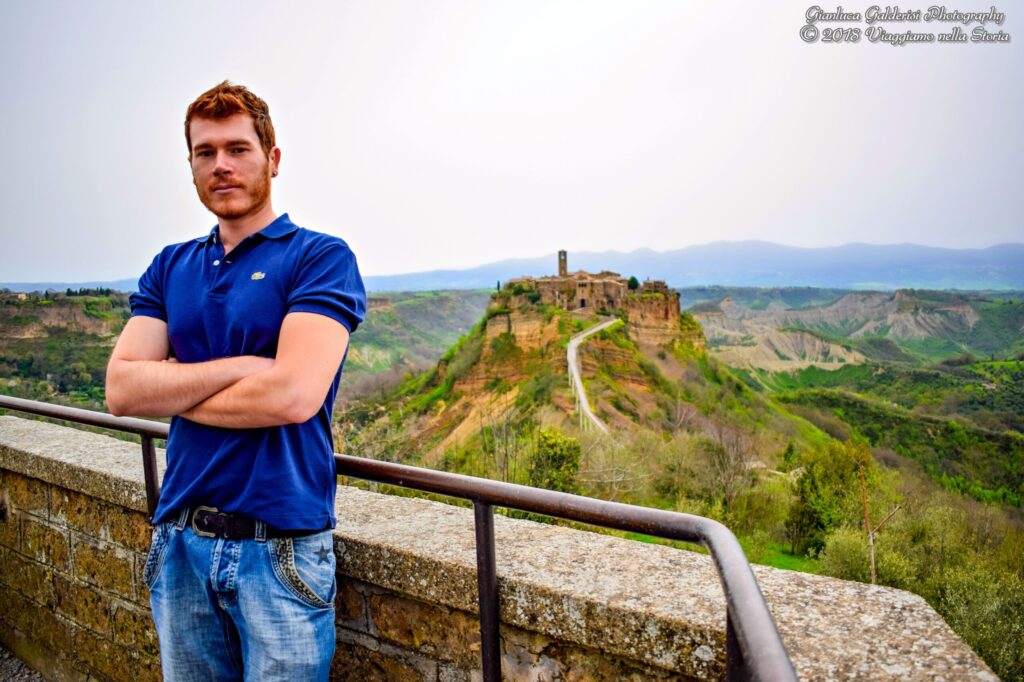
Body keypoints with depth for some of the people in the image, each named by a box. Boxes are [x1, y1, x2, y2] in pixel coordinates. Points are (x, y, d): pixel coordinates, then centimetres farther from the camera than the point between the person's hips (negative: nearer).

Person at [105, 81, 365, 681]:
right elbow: (121, 389, -2)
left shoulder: (320, 258, -8)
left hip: (281, 544, -5)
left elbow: (293, 395, -21)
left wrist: (173, 392, -6)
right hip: (180, 541, 5)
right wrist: (240, 366, -15)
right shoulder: (170, 268, 9)